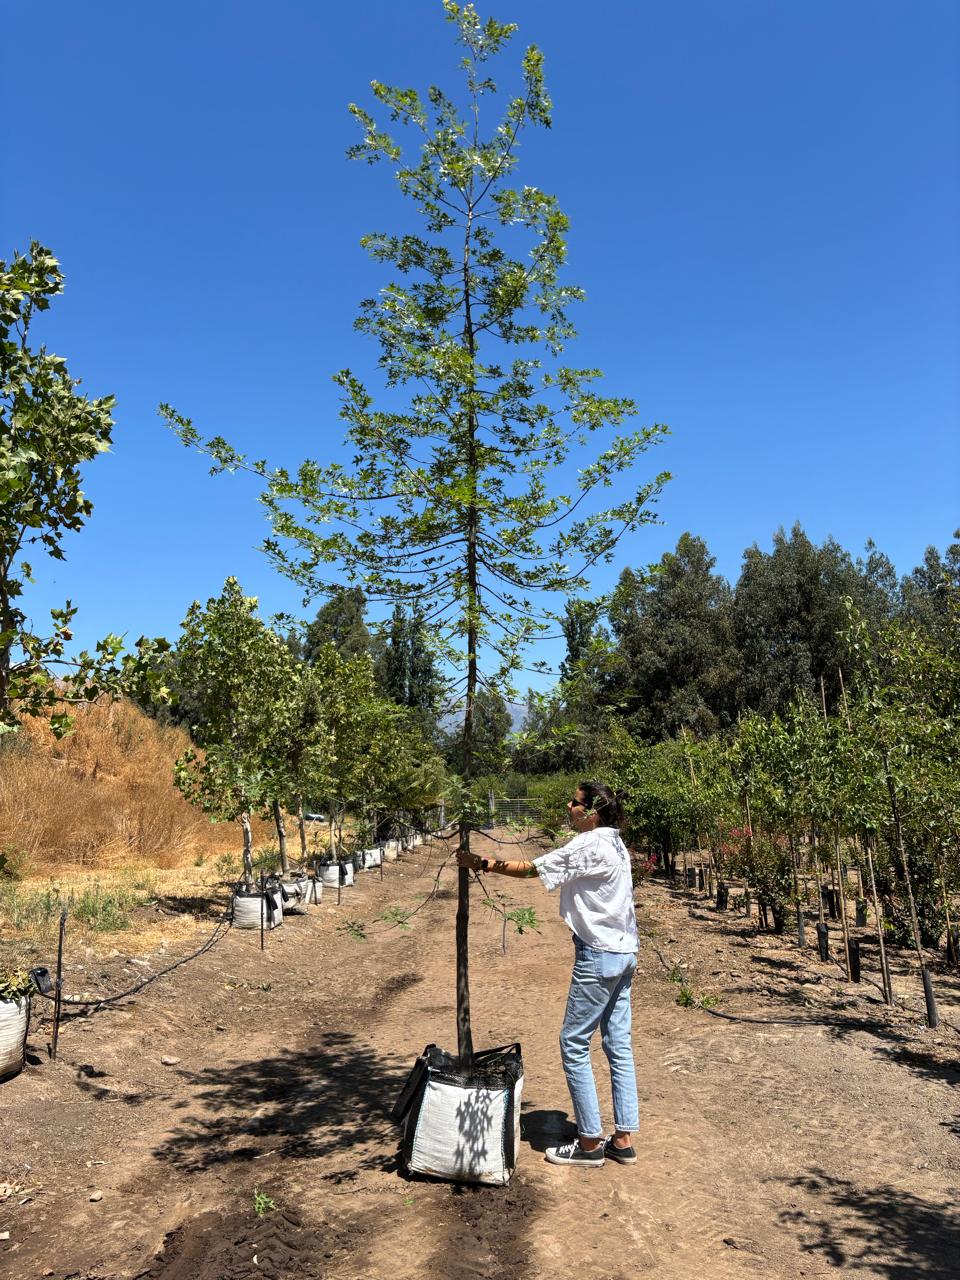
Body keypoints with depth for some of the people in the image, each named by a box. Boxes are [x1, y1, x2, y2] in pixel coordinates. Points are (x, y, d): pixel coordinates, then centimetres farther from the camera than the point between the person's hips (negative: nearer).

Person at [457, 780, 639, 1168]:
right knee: (619, 1044, 12)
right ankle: (623, 1140, 19)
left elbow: (530, 869, -16)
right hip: (623, 953, 9)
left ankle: (590, 1143, 9)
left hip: (599, 956, -9)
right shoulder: (614, 842, 9)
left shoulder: (589, 846, -18)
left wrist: (481, 863, -10)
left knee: (574, 1044, 1)